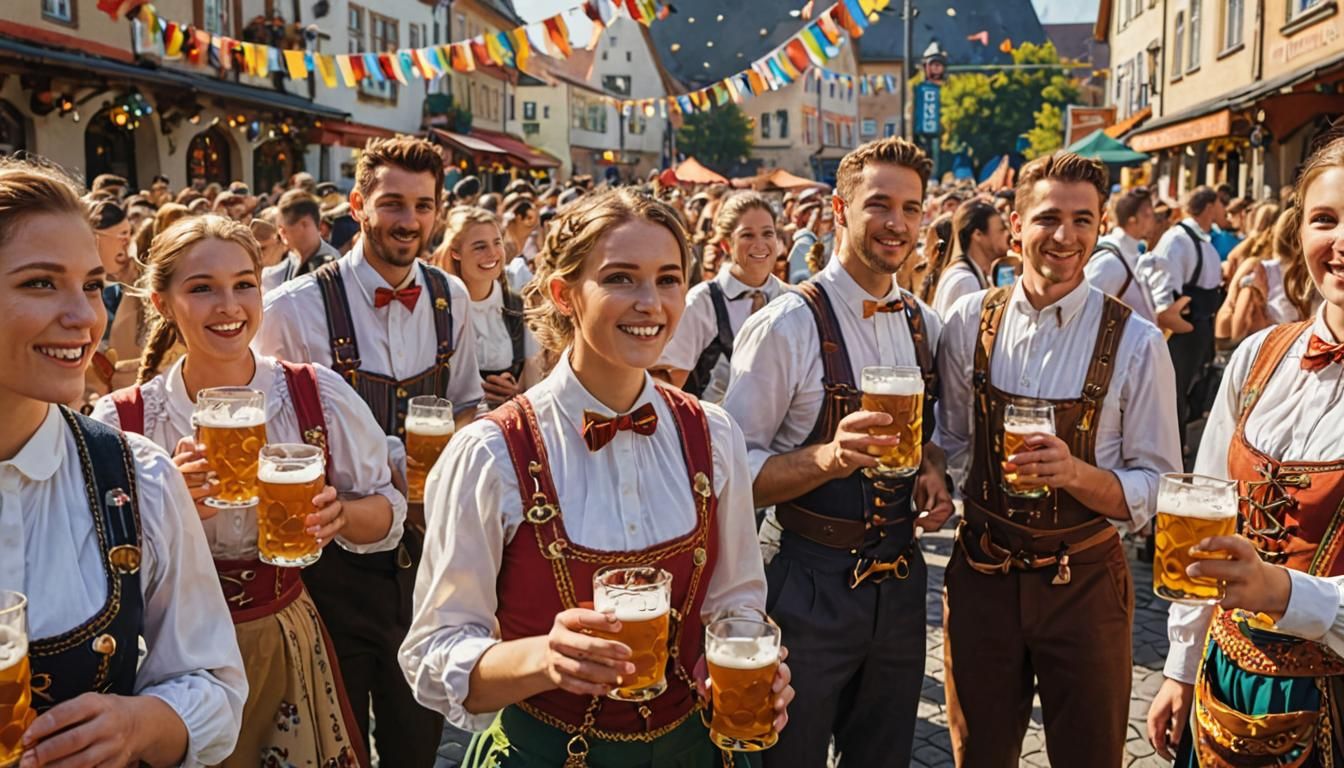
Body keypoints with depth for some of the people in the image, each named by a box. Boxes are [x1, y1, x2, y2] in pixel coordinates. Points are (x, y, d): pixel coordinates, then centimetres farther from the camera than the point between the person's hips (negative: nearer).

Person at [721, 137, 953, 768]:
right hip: (811, 587, -6)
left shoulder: (926, 326, 5)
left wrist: (933, 471, -3)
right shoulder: (786, 326, -16)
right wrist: (829, 456, -33)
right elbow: (735, 471, -17)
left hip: (902, 582, 6)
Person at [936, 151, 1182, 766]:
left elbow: (1156, 489, -9)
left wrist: (1076, 473, -25)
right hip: (980, 575, 2)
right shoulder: (968, 322, -3)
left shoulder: (1135, 343, -11)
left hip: (1084, 583, -2)